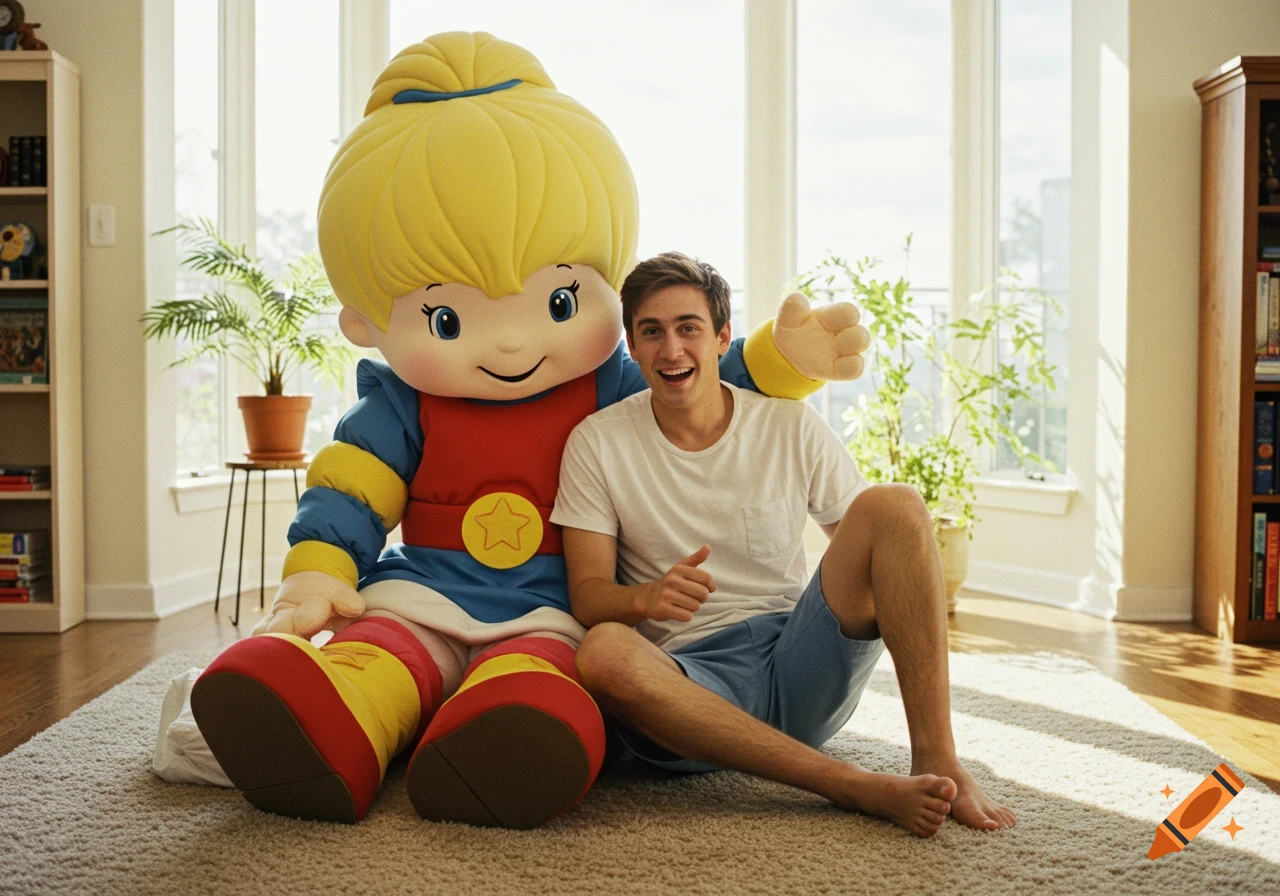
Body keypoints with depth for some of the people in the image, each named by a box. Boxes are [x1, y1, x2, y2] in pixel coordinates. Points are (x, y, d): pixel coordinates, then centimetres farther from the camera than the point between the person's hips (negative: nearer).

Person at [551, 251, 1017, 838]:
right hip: (689, 683, -1)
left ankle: (935, 761, -24)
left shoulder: (791, 427, 6)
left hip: (799, 665, 2)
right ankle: (858, 787, -33)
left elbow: (873, 547, 9)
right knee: (602, 652, -36)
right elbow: (586, 595, -3)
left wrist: (912, 603, -14)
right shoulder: (596, 444, 2)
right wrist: (648, 597, -25)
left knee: (893, 503, -17)